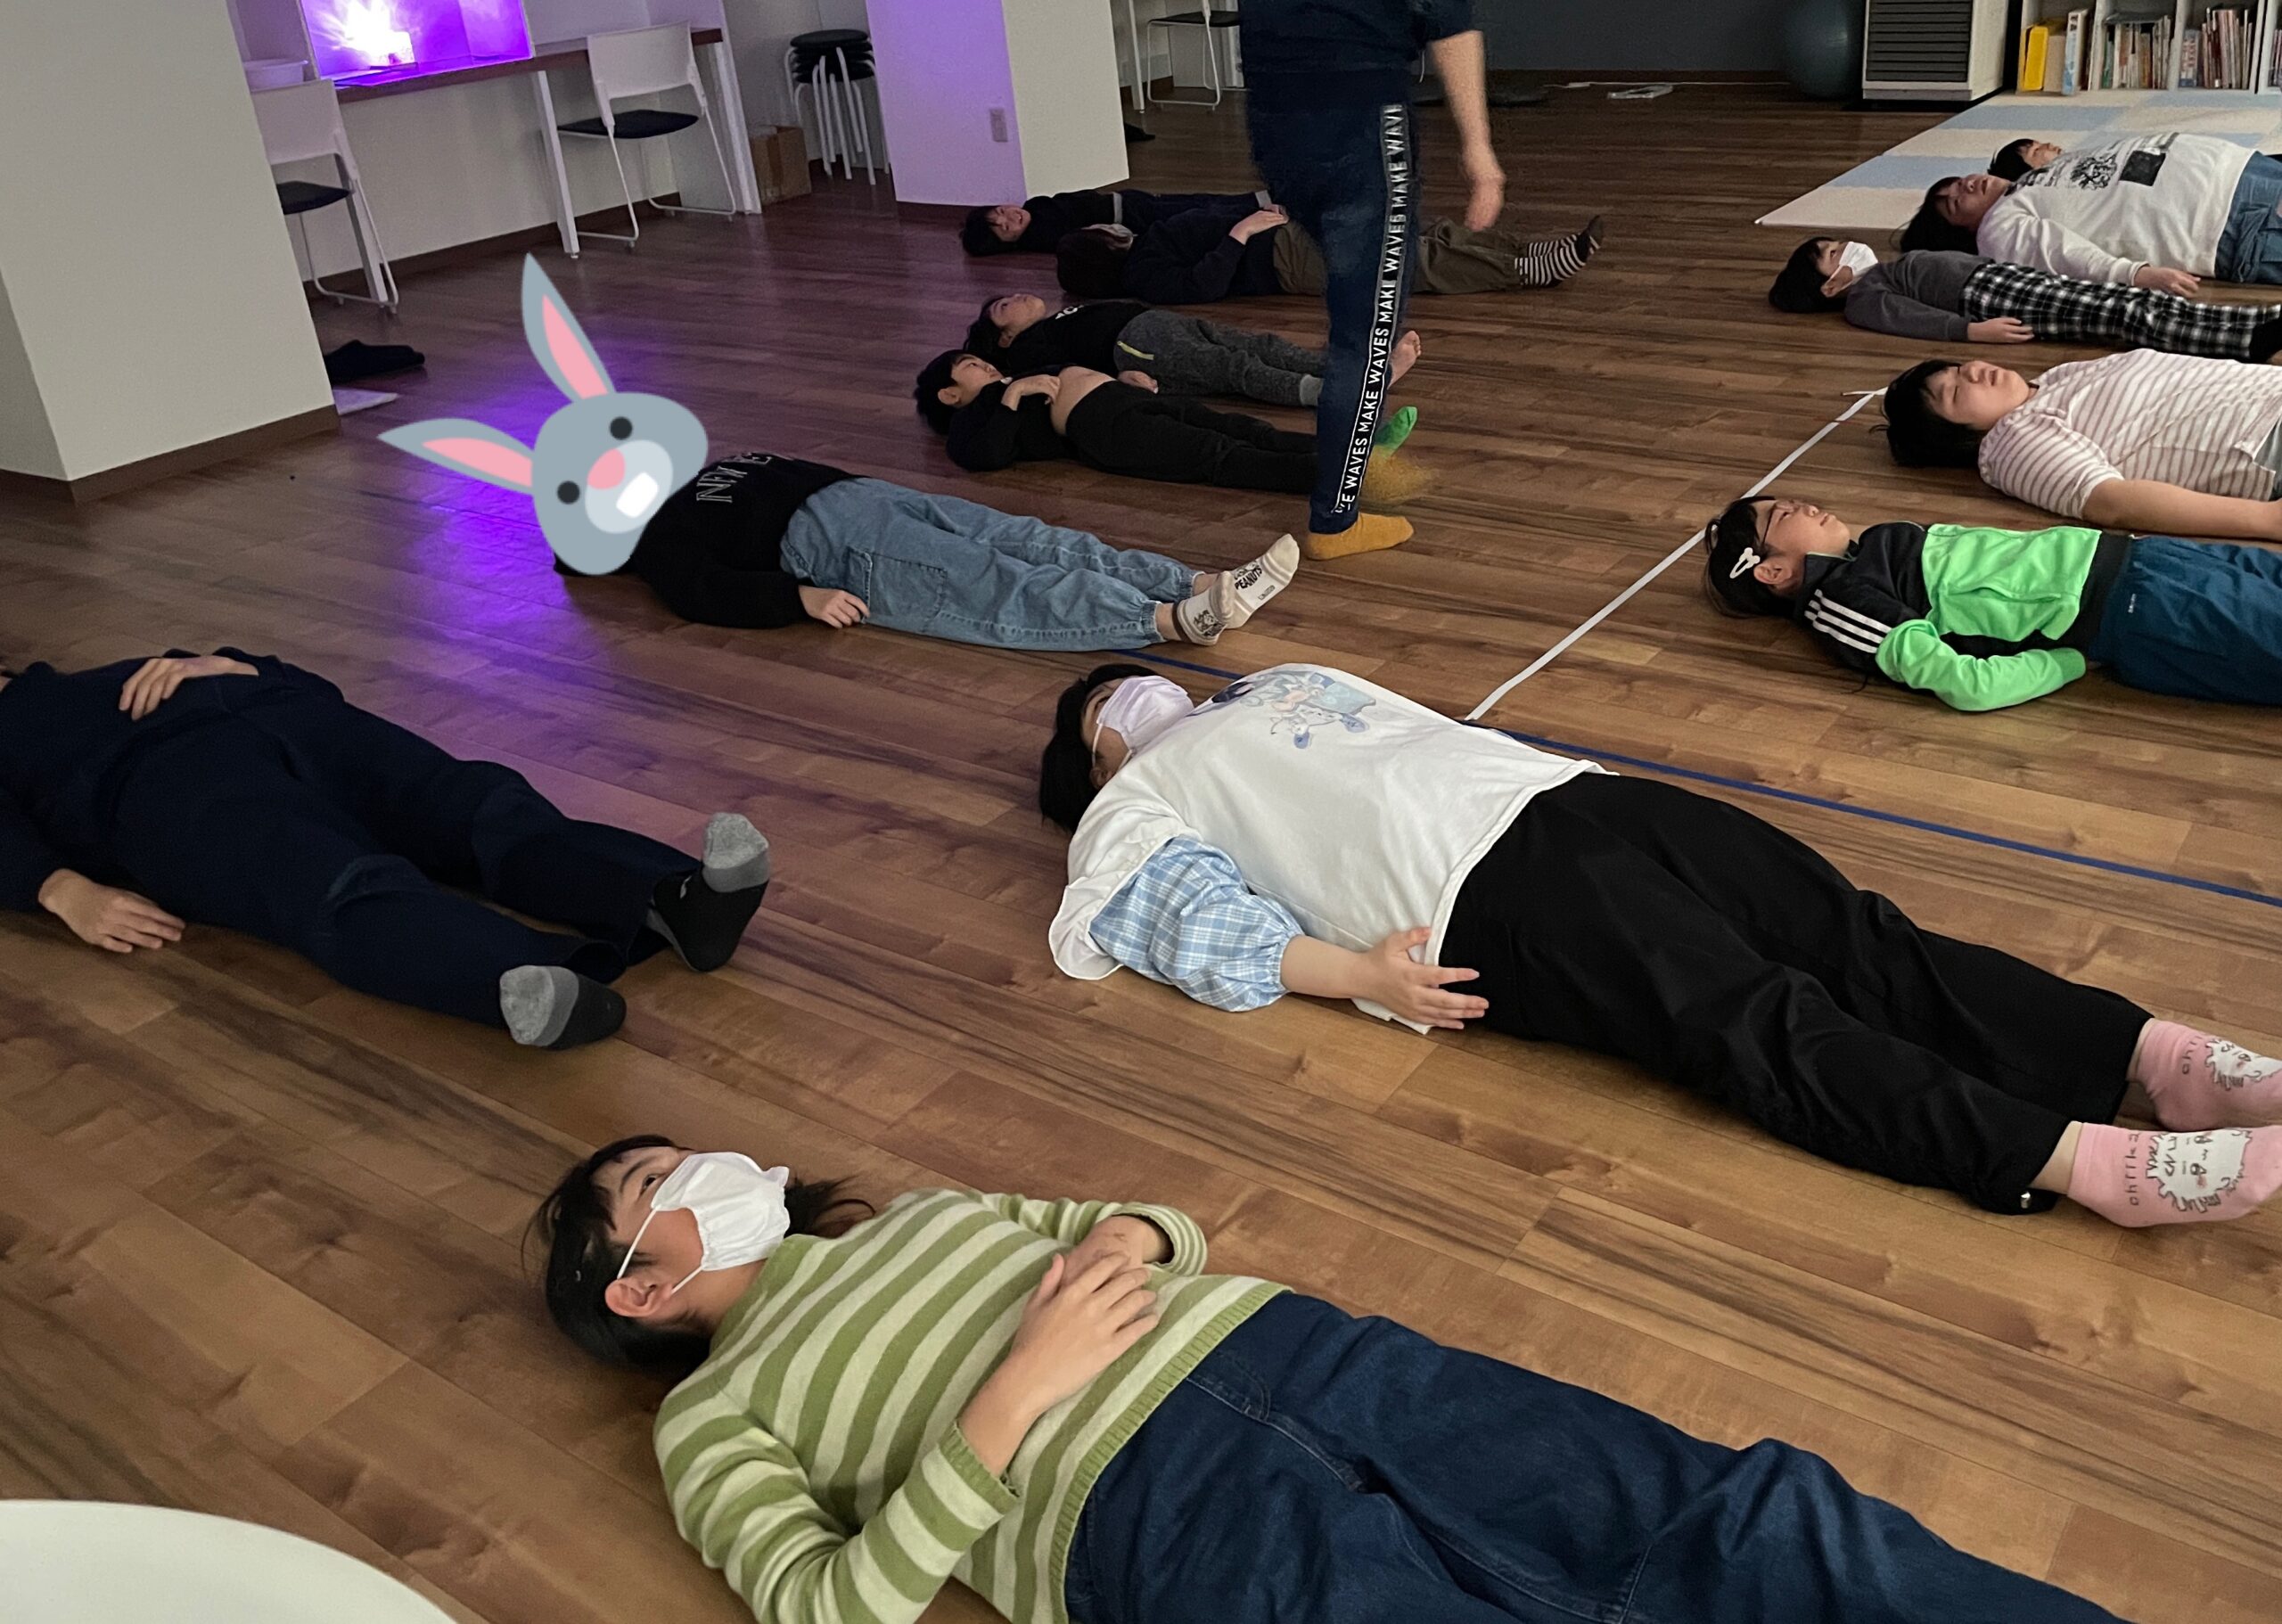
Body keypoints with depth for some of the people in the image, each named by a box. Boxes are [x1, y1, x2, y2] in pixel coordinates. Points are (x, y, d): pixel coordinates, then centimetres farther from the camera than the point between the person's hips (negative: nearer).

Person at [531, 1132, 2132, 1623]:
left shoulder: (914, 1212, 30)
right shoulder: (713, 1414, 13)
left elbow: (1161, 1233, 29)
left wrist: (1130, 1239, 6)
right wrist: (1012, 1399, -11)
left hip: (1279, 1345, 6)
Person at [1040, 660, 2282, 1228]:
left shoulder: (1278, 679, 35)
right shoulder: (1136, 810, 16)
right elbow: (1206, 935, 0)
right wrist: (1366, 973, -15)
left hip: (1565, 791, 7)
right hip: (1480, 894, -6)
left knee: (1851, 934, -12)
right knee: (1760, 1022, -24)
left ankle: (2158, 1055, -20)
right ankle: (2075, 1156, -34)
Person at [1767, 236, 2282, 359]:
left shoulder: (1888, 269, 34)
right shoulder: (1863, 299, 6)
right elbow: (1915, 319, -10)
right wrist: (1974, 331, -26)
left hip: (2004, 274, 8)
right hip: (1982, 296, -8)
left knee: (2134, 301, -12)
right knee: (2119, 315, -24)